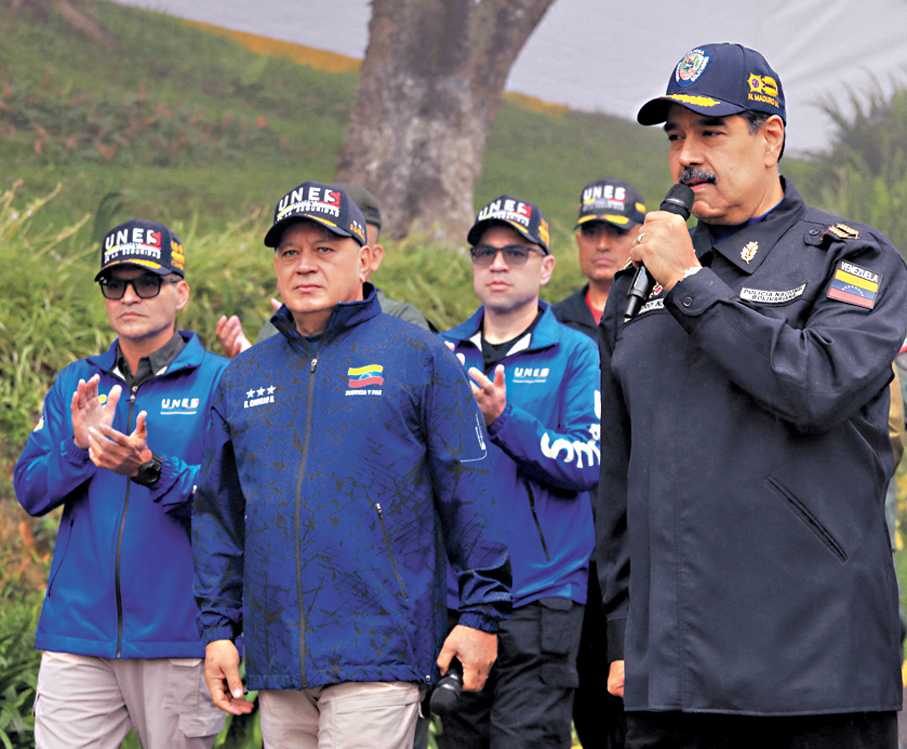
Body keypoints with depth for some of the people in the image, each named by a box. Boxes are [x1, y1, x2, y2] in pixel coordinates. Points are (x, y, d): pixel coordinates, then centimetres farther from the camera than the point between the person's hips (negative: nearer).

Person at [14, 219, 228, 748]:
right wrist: (79, 447, -12)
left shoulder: (219, 382, 0)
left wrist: (153, 471, -25)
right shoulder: (75, 384, 14)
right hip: (78, 633, 3)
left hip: (180, 638, -3)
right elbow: (30, 493, 7)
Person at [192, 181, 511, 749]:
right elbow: (218, 511, 19)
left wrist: (481, 615, -6)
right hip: (276, 662, 5)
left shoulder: (417, 356, 2)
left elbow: (470, 493, -1)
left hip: (377, 657, -5)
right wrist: (219, 628, 11)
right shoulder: (242, 378, 16)